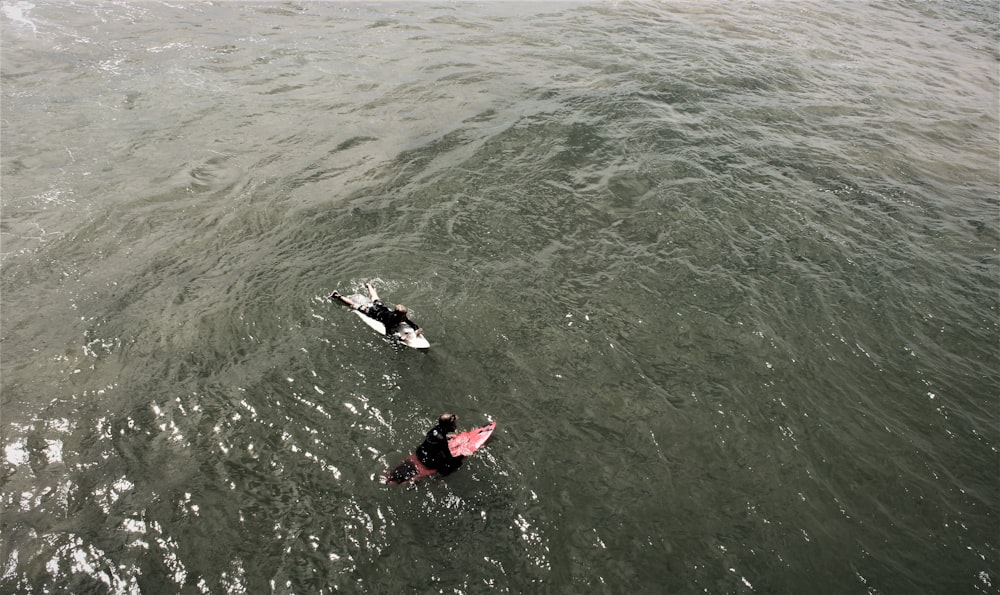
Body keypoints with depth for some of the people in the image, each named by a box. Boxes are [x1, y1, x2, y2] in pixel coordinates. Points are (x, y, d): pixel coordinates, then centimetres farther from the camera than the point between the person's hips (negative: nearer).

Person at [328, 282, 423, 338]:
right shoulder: (390, 319, -43)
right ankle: (338, 296, 30)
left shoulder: (403, 317, -28)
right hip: (372, 311, -6)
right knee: (354, 305, 14)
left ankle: (368, 285, 66)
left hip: (381, 306, 6)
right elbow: (388, 334, -45)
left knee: (375, 299, 37)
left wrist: (417, 329, -44)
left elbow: (413, 324, -23)